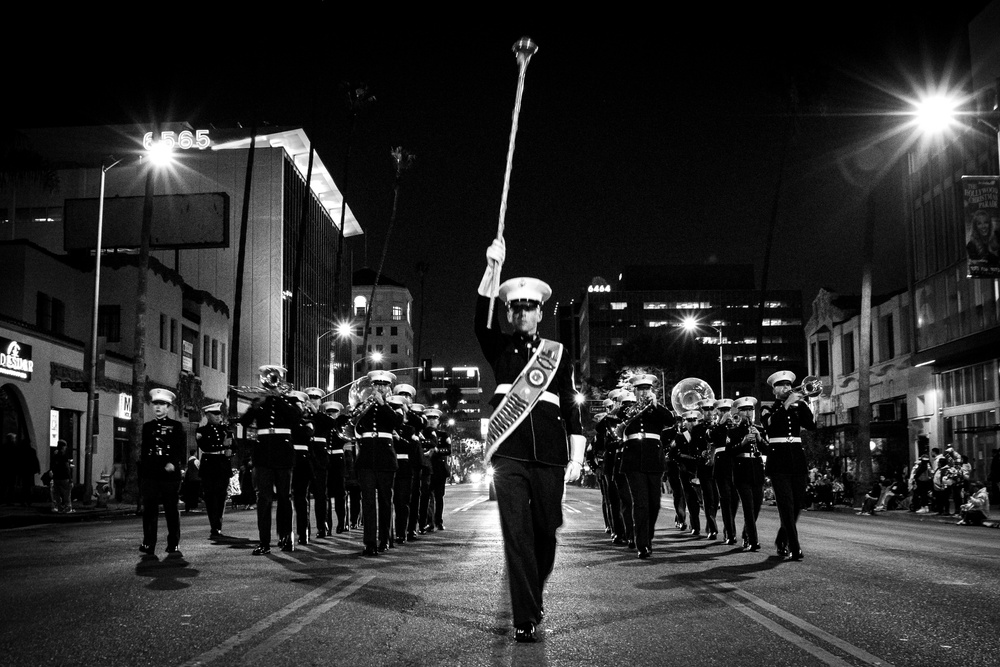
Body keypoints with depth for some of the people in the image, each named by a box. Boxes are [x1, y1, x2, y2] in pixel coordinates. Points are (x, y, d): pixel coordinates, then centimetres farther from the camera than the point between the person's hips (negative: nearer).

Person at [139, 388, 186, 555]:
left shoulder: (176, 426, 6)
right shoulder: (147, 427, 15)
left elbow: (182, 449, 0)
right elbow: (143, 452, 17)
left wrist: (173, 463, -17)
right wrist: (140, 475, 13)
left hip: (170, 474, -2)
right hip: (150, 474, 3)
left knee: (171, 509, 2)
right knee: (149, 510, -1)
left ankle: (173, 544, 9)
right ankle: (148, 544, 3)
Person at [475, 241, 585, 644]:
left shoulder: (558, 354, 12)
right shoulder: (499, 349, 10)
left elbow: (571, 409, 10)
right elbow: (482, 317, -10)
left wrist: (576, 459, 2)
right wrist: (493, 267, -21)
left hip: (550, 456, 1)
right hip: (509, 455, -1)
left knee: (545, 532, 9)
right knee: (516, 534, -8)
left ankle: (535, 595, 34)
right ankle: (525, 619, -6)